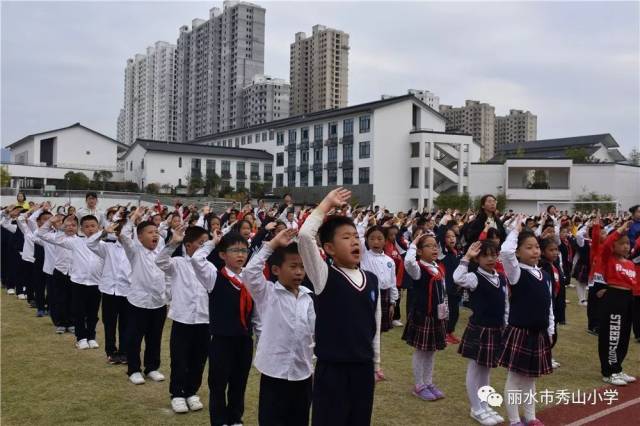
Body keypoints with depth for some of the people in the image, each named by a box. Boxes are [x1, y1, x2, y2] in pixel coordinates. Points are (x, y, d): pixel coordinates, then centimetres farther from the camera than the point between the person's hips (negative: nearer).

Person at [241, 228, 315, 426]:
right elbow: (249, 273, -25)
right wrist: (272, 244, -25)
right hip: (275, 372, -4)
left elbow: (313, 331, 10)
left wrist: (316, 360, 9)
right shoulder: (267, 294, -8)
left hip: (303, 372, 4)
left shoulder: (308, 296, 4)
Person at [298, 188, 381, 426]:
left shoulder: (371, 280, 4)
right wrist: (327, 203, -14)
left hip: (363, 368, 5)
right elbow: (305, 235, -25)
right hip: (332, 369, -5)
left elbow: (375, 326, 13)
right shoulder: (324, 276, -10)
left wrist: (376, 363, 16)